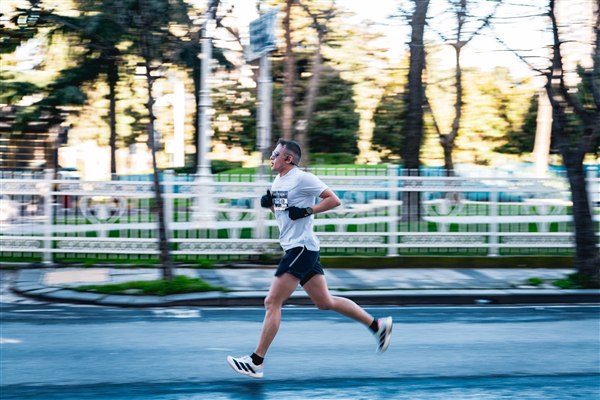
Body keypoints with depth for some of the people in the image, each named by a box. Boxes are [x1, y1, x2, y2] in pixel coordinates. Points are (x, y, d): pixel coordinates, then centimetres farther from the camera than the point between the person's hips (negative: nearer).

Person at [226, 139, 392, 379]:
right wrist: (268, 203, 8)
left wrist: (306, 211, -20)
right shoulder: (278, 181, 14)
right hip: (294, 248, 10)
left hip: (302, 247, -10)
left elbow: (334, 200, -13)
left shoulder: (302, 179, -12)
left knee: (272, 303, -10)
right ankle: (378, 325, 21)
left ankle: (256, 362, -6)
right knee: (325, 302, 13)